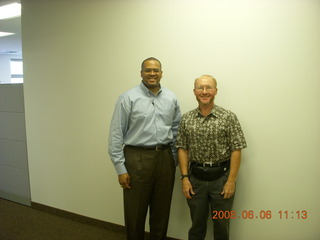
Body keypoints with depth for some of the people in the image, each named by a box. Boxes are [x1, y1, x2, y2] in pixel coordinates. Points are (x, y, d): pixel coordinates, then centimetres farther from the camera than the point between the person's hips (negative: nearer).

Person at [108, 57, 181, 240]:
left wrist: (175, 159, 9)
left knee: (162, 211, 15)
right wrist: (120, 168, -10)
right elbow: (116, 134, -7)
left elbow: (176, 131, 12)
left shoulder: (171, 99, 7)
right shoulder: (128, 98, -5)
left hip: (165, 158, 4)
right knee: (135, 211, 9)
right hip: (137, 158, -3)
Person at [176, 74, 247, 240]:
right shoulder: (186, 119, 3)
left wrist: (231, 181, -11)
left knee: (221, 224, 12)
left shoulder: (228, 117, -6)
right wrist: (184, 178, -2)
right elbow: (182, 149, 4)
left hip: (221, 177, -2)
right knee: (197, 224, 16)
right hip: (196, 178, 2)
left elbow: (236, 150, -7)